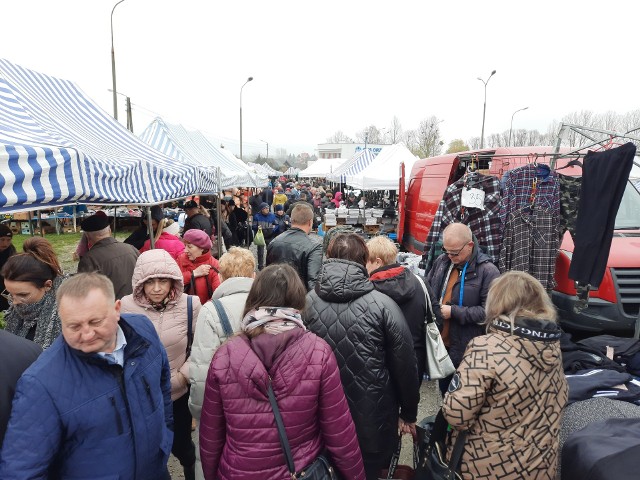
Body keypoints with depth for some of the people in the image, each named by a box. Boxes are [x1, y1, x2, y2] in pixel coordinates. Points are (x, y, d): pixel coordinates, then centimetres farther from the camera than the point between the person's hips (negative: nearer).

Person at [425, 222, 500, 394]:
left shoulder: (487, 271, -16)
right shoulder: (441, 260, 1)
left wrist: (454, 312, -21)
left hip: (467, 348, -5)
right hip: (440, 343, 5)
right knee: (444, 389, 26)